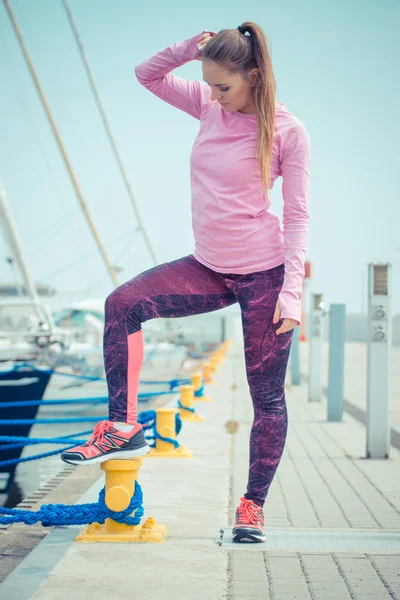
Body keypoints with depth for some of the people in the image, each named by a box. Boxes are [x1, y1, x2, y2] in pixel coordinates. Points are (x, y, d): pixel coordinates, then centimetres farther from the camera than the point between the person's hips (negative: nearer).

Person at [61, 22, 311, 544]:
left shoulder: (287, 131, -10)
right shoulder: (211, 105, 4)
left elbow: (297, 216, -10)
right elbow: (148, 75, 10)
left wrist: (291, 293, -17)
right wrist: (190, 48, -8)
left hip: (264, 273, -5)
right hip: (209, 267, 5)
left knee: (267, 395, 2)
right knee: (122, 304, -14)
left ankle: (253, 504, 18)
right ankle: (124, 427, -5)